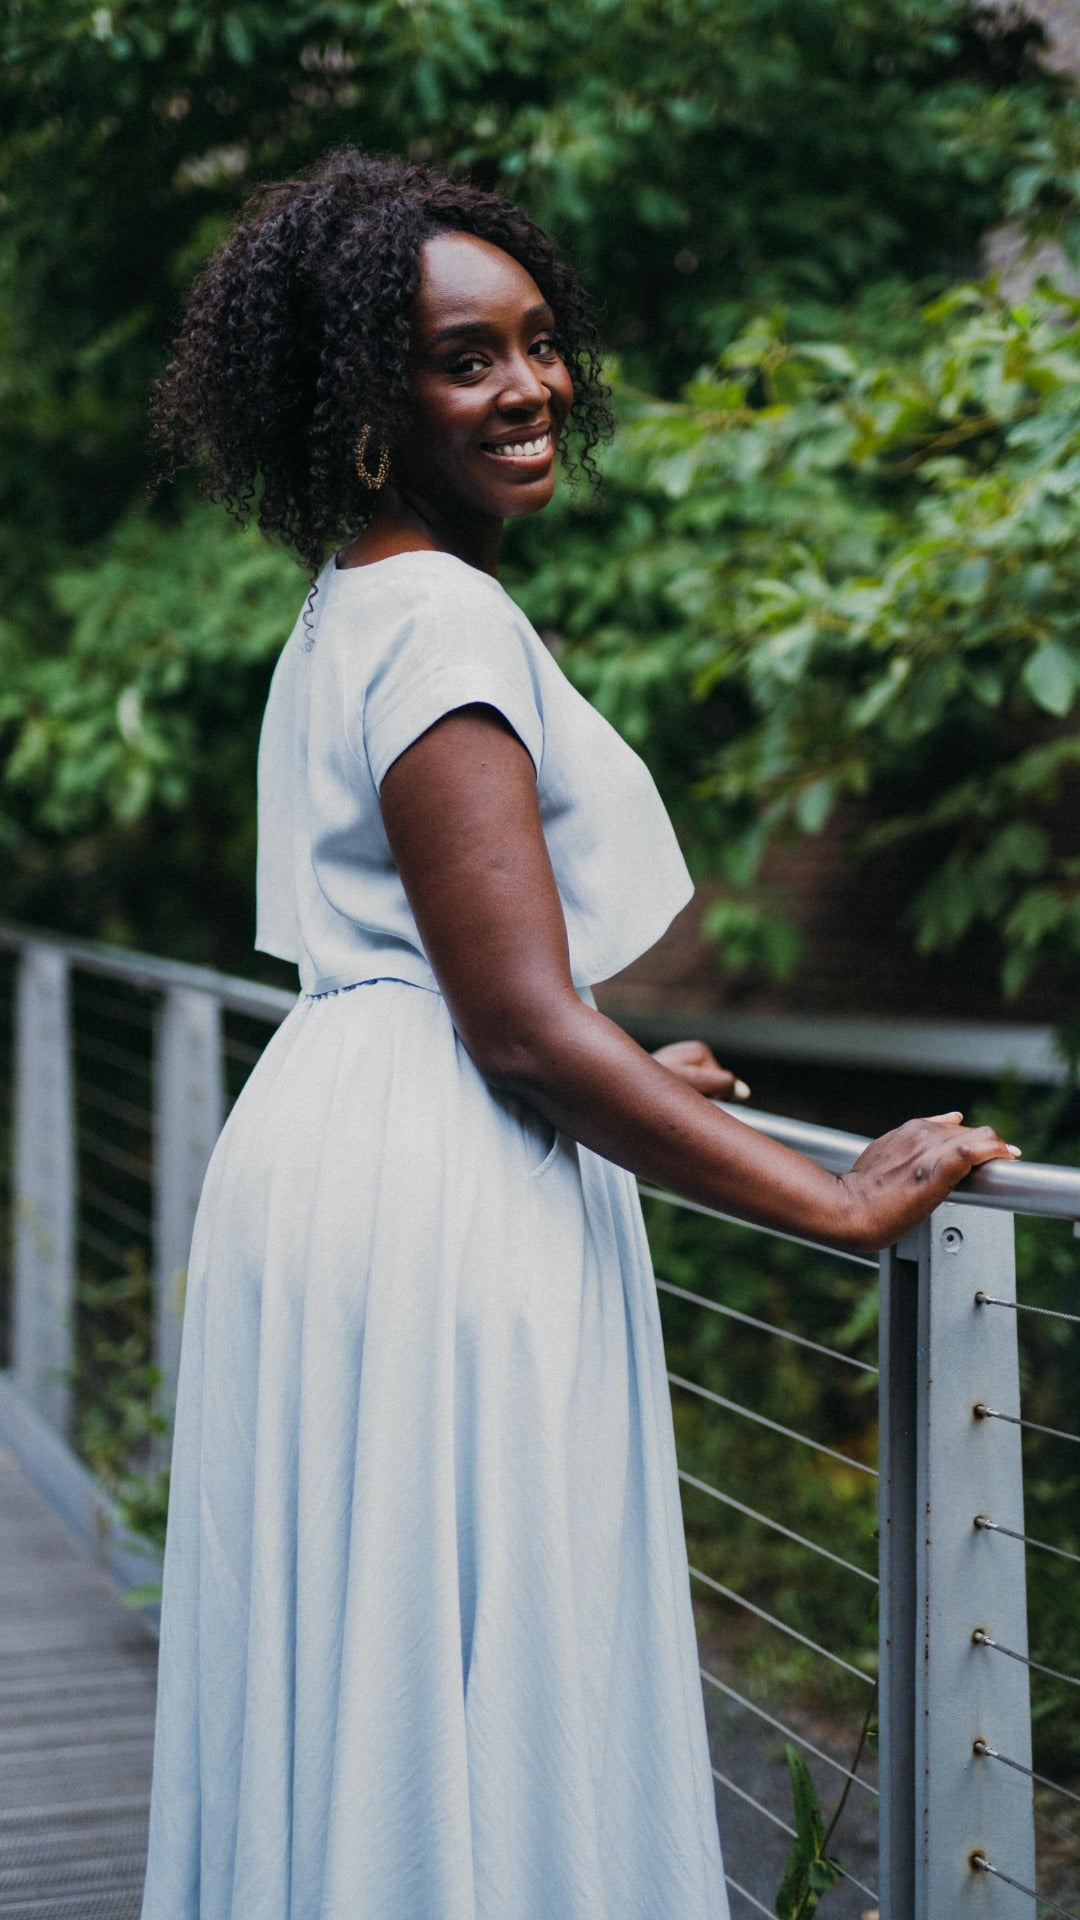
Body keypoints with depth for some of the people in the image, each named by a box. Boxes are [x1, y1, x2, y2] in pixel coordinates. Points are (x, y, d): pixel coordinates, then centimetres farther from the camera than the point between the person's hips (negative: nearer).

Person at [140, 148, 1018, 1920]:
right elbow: (522, 1026, -19)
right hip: (438, 1207, -10)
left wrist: (624, 1082, 39)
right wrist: (842, 1202, -13)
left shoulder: (344, 613, 17)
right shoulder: (442, 617, -14)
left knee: (355, 1724, 16)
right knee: (470, 1725, -2)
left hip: (331, 1156, 10)